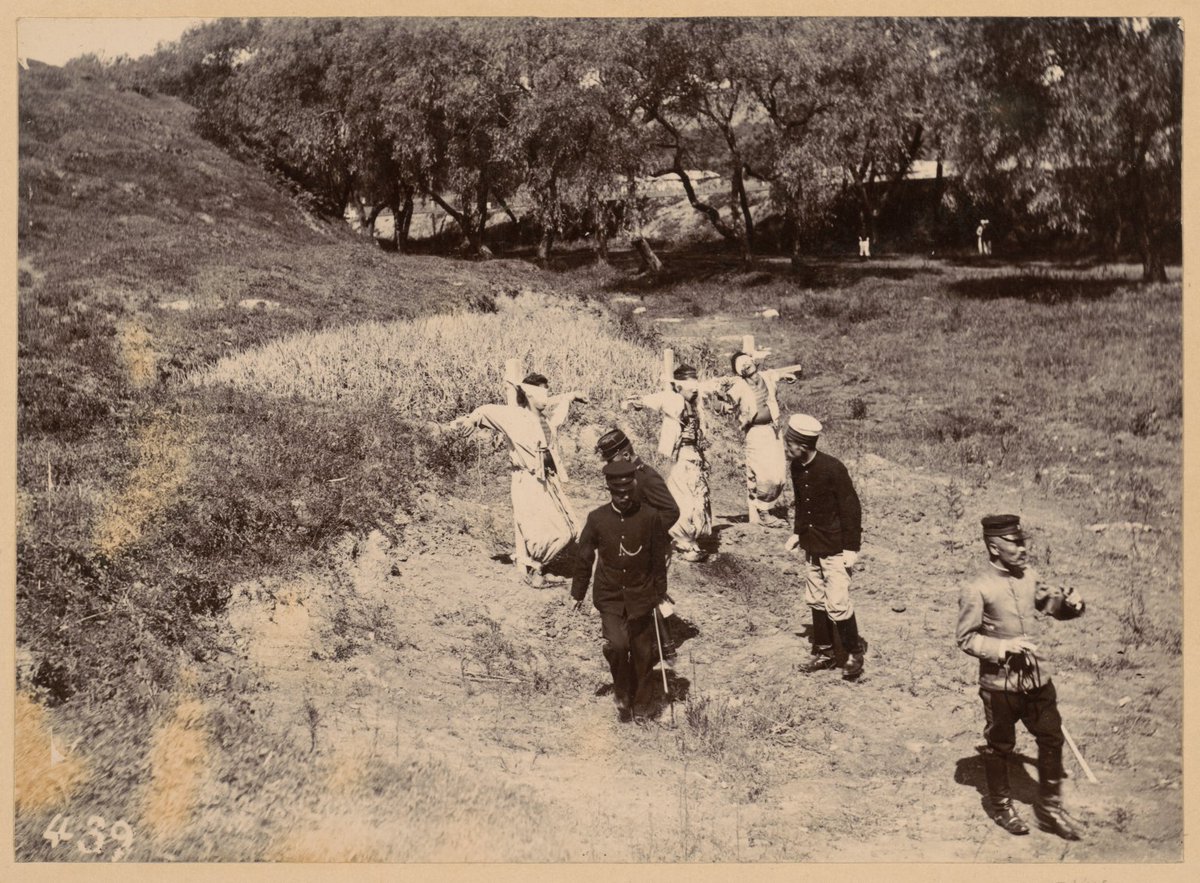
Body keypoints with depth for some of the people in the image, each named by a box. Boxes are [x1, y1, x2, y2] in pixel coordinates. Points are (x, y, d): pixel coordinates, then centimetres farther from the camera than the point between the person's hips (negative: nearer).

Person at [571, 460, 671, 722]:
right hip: (609, 595, -1)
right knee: (617, 645, -16)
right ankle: (622, 696, 9)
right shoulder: (597, 518, -7)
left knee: (643, 651, 8)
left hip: (641, 595, 1)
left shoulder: (650, 517, -8)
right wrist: (578, 592, 10)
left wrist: (659, 592, 6)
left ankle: (641, 700, 31)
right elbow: (585, 558, 4)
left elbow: (658, 559, 2)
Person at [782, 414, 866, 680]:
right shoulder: (797, 468, 0)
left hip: (835, 548, -7)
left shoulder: (832, 468, -22)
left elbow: (851, 508, -17)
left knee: (837, 604, -7)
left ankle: (855, 652, 12)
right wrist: (798, 532, 9)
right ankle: (824, 652, 27)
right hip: (811, 546, 8)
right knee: (815, 601, 14)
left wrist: (851, 547, -17)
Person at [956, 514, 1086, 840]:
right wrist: (1003, 647, -22)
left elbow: (1047, 601, 17)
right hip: (1000, 682, -5)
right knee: (1000, 746, 11)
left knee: (1052, 739, 11)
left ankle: (1050, 808, 28)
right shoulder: (977, 590, -16)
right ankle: (1001, 806, 33)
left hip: (1037, 677, 5)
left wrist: (1069, 604, -5)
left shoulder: (1029, 575, 1)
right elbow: (965, 638, -11)